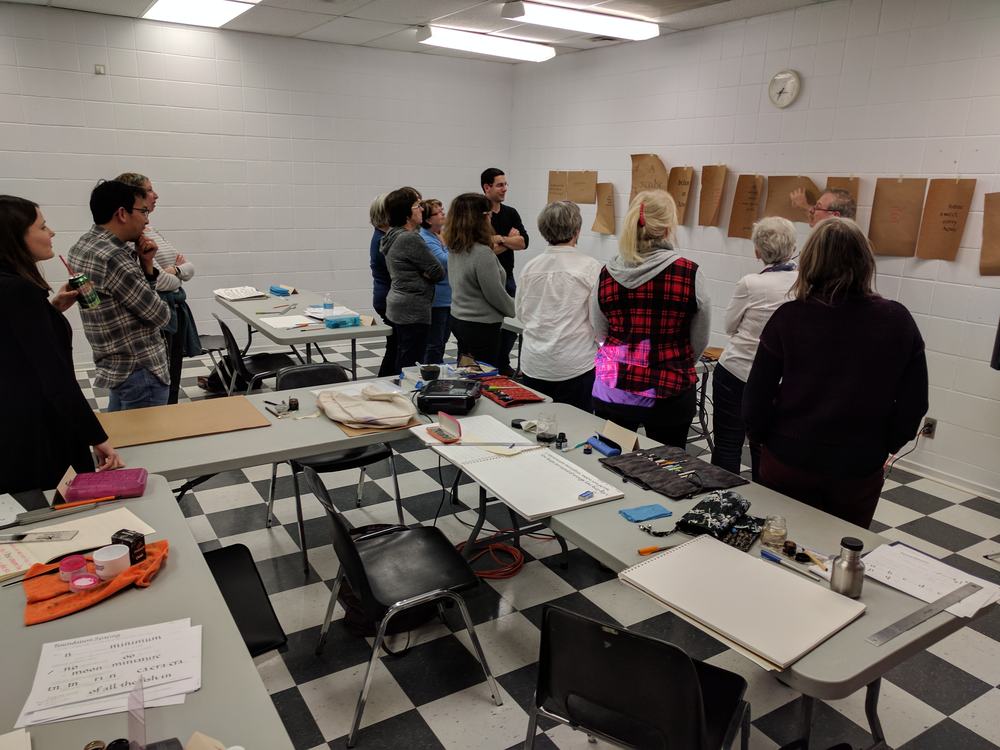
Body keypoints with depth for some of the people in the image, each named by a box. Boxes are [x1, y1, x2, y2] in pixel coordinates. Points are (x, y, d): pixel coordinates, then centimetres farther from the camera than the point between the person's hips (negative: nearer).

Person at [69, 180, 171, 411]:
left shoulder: (83, 246, 7)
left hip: (117, 366, 10)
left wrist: (145, 264, -2)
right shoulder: (113, 258, -23)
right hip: (141, 371, -10)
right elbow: (160, 316, -14)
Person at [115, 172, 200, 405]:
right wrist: (177, 279, -1)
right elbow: (158, 280, -22)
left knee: (173, 385, 15)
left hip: (175, 311, 9)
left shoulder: (150, 231, 15)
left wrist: (174, 270, -10)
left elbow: (190, 268, 12)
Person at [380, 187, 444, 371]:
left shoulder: (392, 236, 11)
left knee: (401, 362, 15)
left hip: (396, 306, 10)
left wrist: (421, 272, 2)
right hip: (413, 310, -10)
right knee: (411, 365, -4)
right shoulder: (410, 239, -18)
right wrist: (425, 273, 4)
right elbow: (438, 272, -13)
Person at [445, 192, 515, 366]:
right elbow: (496, 295, -17)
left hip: (458, 318, 9)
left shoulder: (454, 249, 2)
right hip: (481, 326, -9)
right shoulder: (482, 253, -23)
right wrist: (515, 310, 1)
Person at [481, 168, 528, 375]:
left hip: (507, 277, 6)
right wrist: (510, 241, -10)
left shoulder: (511, 213, 8)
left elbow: (523, 242, -4)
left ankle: (503, 364, 26)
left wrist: (499, 239, -16)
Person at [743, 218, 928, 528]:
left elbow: (757, 397, -9)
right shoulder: (897, 321, -8)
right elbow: (913, 403, -1)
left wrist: (765, 439, 8)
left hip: (788, 464, -1)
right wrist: (883, 447, 13)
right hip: (860, 470, 2)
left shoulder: (788, 318, -13)